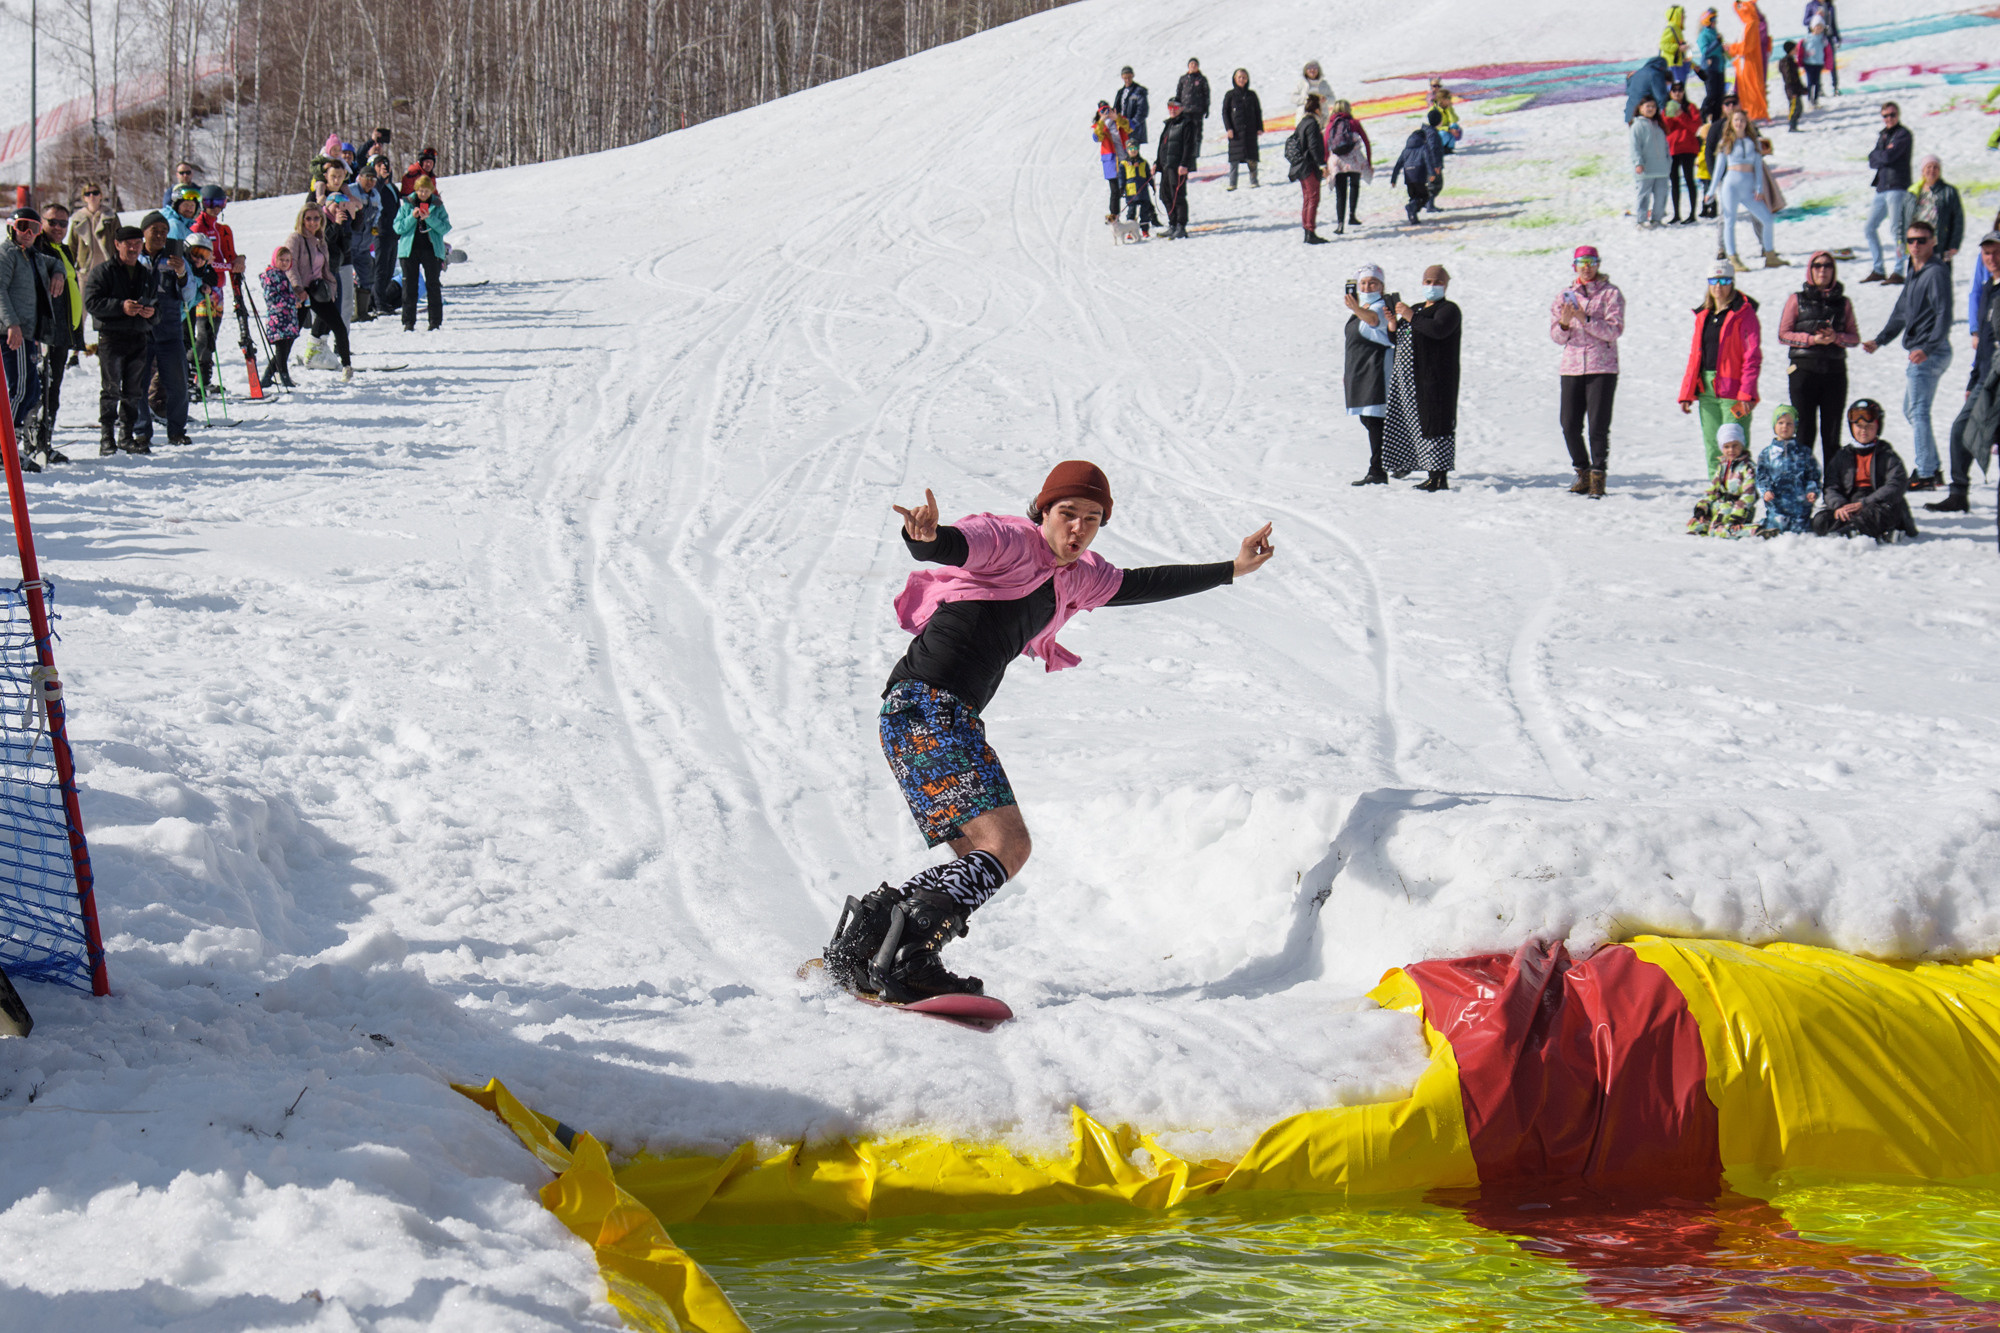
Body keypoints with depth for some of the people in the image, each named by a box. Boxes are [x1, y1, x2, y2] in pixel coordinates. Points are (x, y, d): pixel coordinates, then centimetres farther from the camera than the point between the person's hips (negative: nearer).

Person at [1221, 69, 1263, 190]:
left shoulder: (1251, 95, 10)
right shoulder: (1230, 95, 4)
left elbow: (1258, 111, 14)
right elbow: (1225, 112, 3)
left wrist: (1260, 127, 6)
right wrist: (1228, 128, -7)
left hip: (1250, 130, 2)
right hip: (1235, 131, -2)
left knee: (1251, 158, 0)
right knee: (1234, 158, -3)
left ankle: (1253, 181, 9)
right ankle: (1232, 183, 1)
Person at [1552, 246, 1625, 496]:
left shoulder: (1610, 294, 3)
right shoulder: (1565, 296, 14)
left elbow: (1614, 331, -9)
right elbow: (1557, 337, 10)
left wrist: (1586, 320, -20)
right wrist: (1564, 324, -12)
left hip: (1602, 367, -4)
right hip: (1571, 367, 4)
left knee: (1598, 424, -8)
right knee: (1570, 425, -1)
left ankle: (1598, 475, 0)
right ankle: (1583, 473, 15)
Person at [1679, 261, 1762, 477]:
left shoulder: (1743, 313, -3)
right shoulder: (1703, 315, 16)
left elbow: (1753, 355, -9)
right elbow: (1695, 355, 18)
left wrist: (1747, 393, -17)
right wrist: (1687, 393, 11)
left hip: (1732, 390, -6)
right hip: (1706, 390, 6)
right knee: (1712, 447, 8)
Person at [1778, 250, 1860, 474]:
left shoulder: (1843, 303, 11)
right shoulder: (1797, 300, 6)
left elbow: (1855, 338, 9)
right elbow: (1783, 334, 1)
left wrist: (1835, 337, -11)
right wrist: (1812, 339, -13)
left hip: (1835, 370, 2)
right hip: (1804, 369, -2)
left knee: (1832, 431, 3)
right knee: (1805, 429, -4)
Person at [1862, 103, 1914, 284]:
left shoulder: (1903, 134, -6)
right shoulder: (1882, 135, 19)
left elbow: (1888, 157, -16)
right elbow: (1872, 160, 11)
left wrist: (1876, 155, 3)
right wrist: (1882, 157, -8)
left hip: (1897, 187, -9)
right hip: (1882, 188, 9)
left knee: (1896, 229, -11)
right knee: (1870, 227, 9)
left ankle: (1899, 272, -11)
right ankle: (1877, 270, 16)